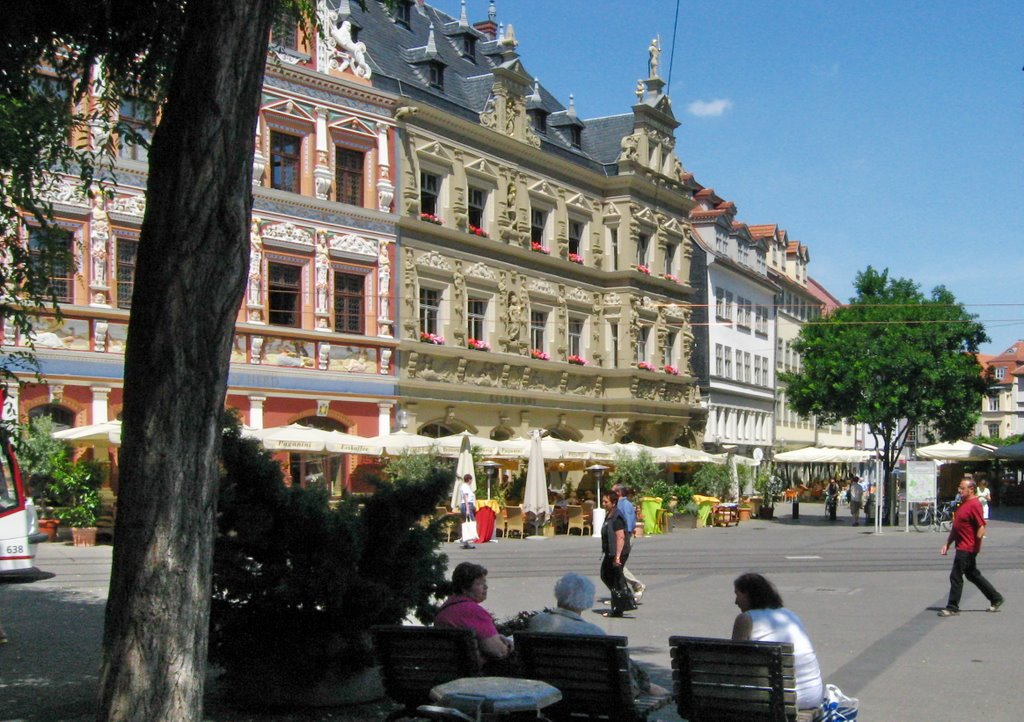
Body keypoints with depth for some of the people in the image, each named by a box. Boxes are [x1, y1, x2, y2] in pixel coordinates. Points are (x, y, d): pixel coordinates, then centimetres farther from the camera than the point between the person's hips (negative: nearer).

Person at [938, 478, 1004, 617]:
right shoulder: (963, 504, 15)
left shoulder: (974, 505, -17)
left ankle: (952, 608, 2)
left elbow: (981, 528, -23)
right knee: (972, 575, 18)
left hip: (967, 549, -10)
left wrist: (977, 547, -21)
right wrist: (947, 544, 17)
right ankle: (996, 598, 28)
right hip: (962, 547, 10)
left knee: (956, 577, -5)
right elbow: (955, 527, 20)